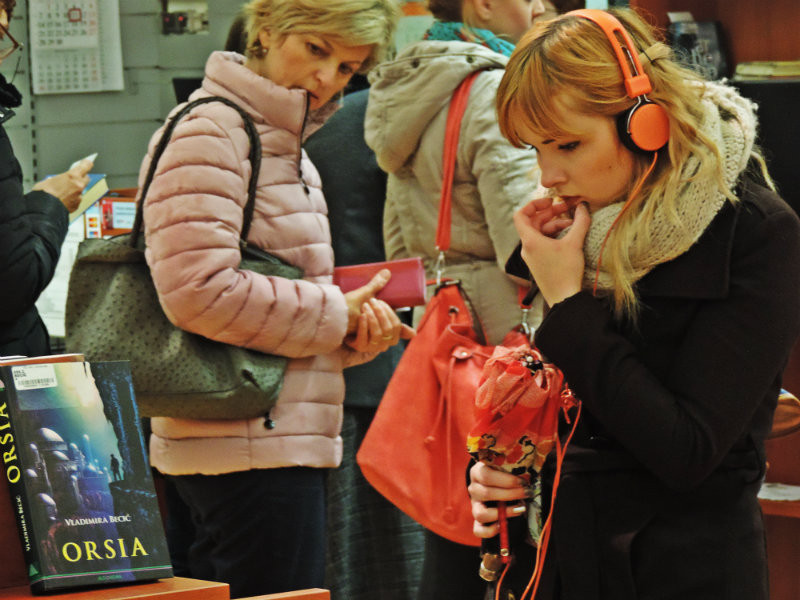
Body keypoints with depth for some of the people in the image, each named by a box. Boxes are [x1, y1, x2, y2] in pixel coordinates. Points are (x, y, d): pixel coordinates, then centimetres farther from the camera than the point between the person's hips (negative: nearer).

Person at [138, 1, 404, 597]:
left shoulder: (287, 147, 20)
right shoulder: (211, 132, -11)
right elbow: (197, 291, -23)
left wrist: (357, 328, 3)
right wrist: (336, 316, -13)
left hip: (280, 441, 10)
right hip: (251, 454, -10)